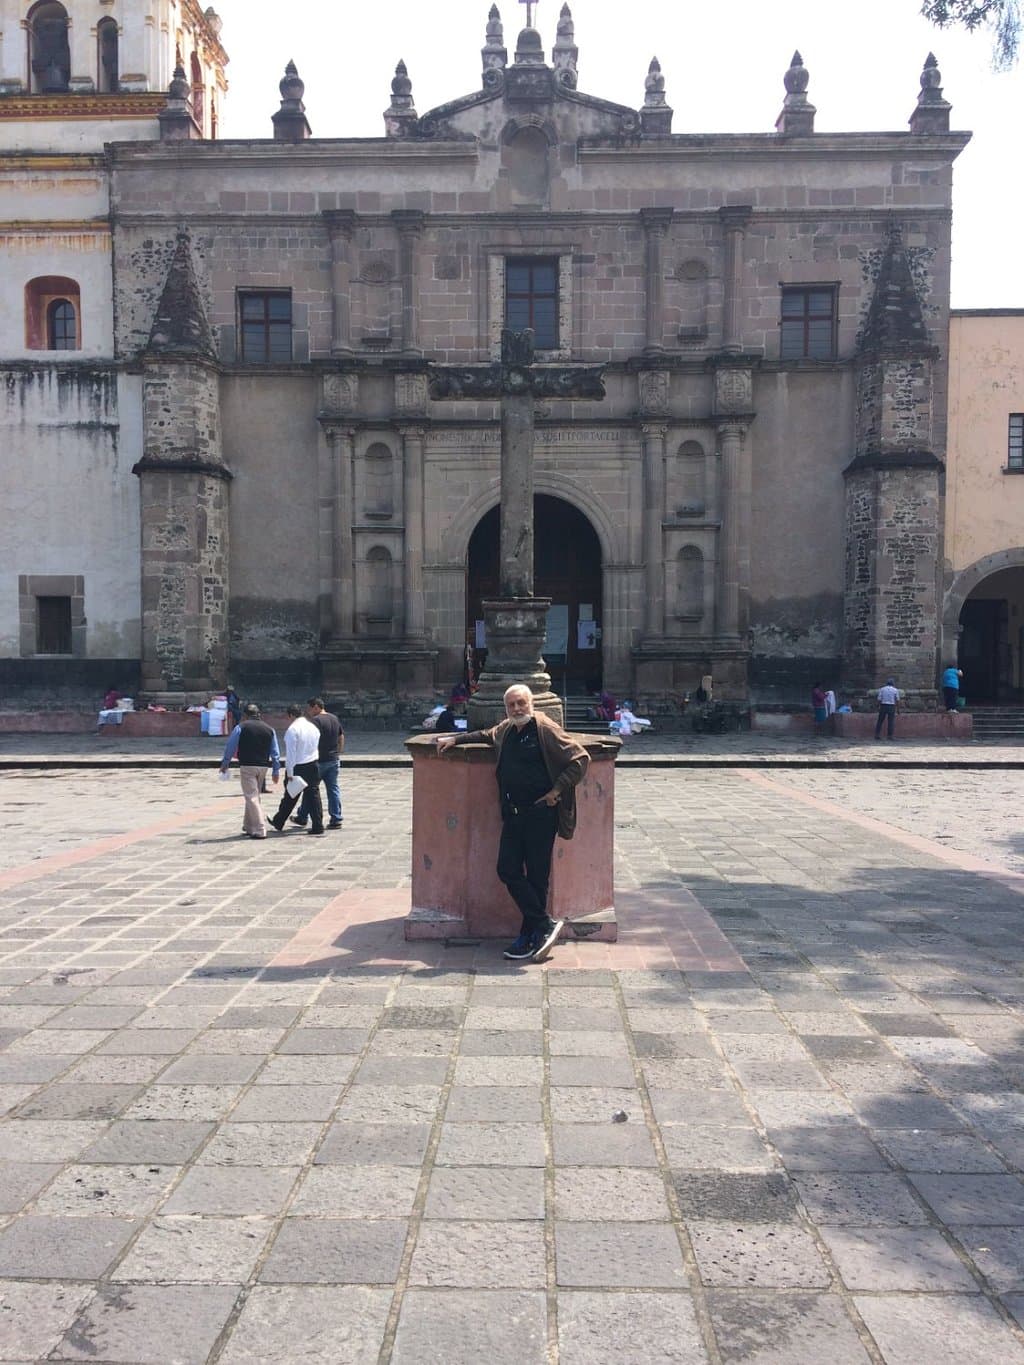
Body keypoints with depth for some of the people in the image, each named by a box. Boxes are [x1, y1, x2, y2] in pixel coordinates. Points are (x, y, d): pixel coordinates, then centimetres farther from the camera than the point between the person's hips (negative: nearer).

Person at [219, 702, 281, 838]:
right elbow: (275, 752, 10)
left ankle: (260, 831, -10)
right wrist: (276, 771, 16)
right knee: (254, 796, 19)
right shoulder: (269, 729, 10)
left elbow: (230, 747, 0)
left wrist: (225, 763, 13)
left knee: (251, 797, -4)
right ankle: (248, 827, 29)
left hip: (247, 766, -5)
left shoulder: (241, 727, -3)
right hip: (263, 766, 5)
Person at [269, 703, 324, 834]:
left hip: (297, 767, -5)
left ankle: (278, 823, 25)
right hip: (313, 766, 5)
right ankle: (317, 826, 4)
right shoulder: (313, 727, 7)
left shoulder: (292, 729, -14)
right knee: (314, 795, 5)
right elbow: (319, 747, 11)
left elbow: (290, 753, -16)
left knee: (290, 797, 8)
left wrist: (290, 773, -14)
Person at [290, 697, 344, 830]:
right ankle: (336, 819, 3)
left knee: (310, 789, 7)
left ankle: (302, 818, 18)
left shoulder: (316, 720, -14)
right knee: (333, 789, 6)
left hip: (319, 761, -7)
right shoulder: (335, 719, 11)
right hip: (334, 760, 7)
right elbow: (341, 738, 16)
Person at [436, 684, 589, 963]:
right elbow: (485, 736, 37)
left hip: (540, 814, -7)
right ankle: (545, 924, 8)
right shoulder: (506, 729, 14)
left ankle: (530, 935, 8)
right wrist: (454, 739, 28)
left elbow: (580, 758, -10)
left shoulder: (545, 729, -8)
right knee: (508, 870, 0)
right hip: (512, 813, 7)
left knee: (536, 876, -1)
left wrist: (557, 790, -11)